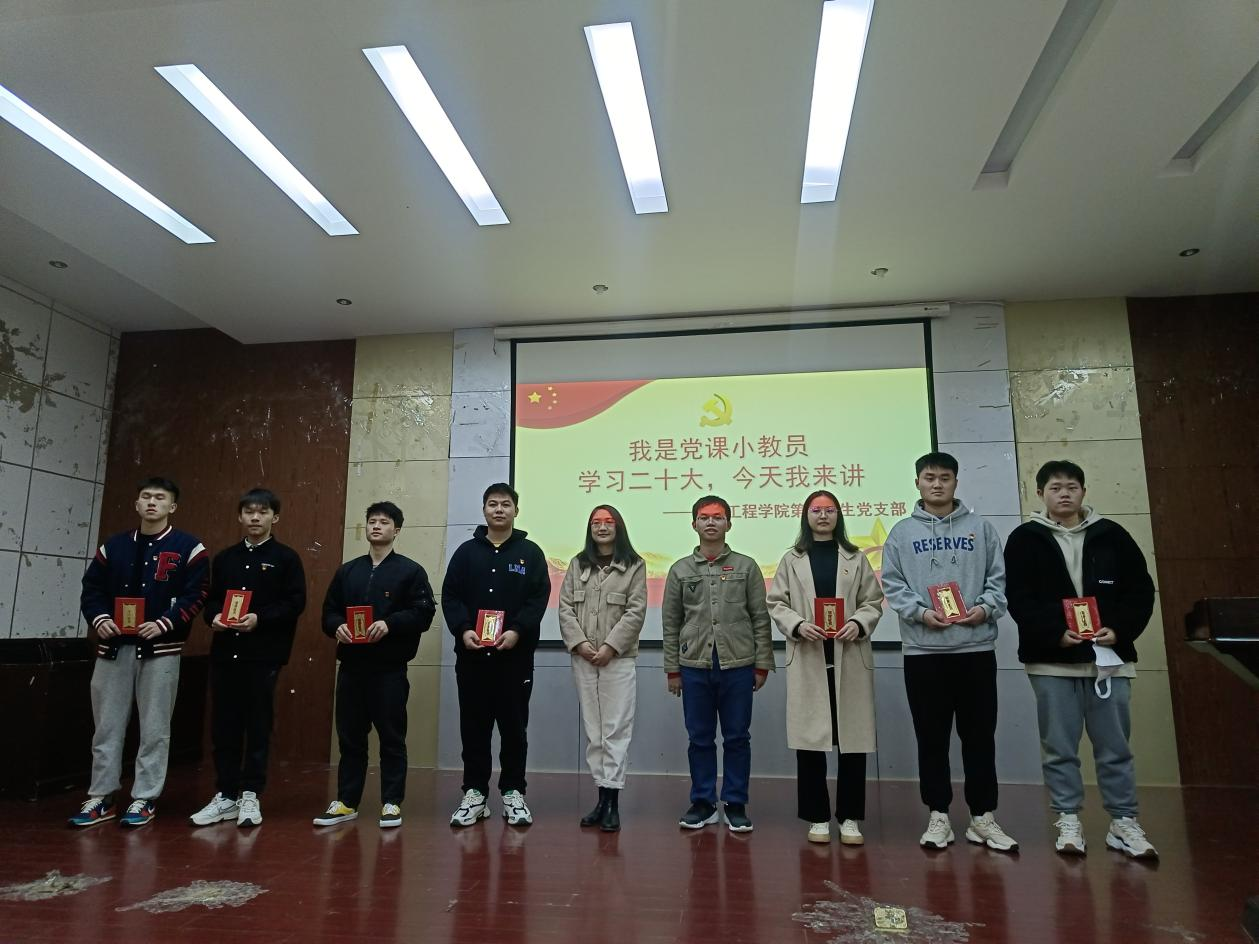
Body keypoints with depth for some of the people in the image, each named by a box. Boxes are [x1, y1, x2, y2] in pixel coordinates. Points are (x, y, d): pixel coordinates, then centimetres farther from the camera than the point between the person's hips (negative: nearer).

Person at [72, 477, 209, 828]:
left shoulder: (189, 548, -2)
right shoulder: (113, 546, 12)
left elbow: (195, 596, -7)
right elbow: (92, 589, 10)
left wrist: (164, 624, -19)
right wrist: (99, 619, -9)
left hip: (161, 649, -4)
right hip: (113, 647, 4)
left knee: (154, 729, 4)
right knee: (106, 726, 10)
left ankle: (145, 799, 15)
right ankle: (101, 797, 23)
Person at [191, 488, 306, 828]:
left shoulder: (286, 558, 1)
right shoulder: (224, 558, 16)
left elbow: (296, 602, -6)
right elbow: (211, 598, 15)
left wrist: (259, 618, -18)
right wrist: (213, 616, -6)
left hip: (264, 654, -4)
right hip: (224, 652, 4)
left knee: (258, 725, 2)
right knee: (224, 725, 7)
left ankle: (251, 795, 12)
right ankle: (225, 795, 18)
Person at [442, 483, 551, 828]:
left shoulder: (530, 552, 4)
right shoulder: (466, 552, 10)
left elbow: (539, 598, -4)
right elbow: (450, 596, 3)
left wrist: (517, 631, -18)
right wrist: (463, 630, -13)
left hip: (516, 655, -1)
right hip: (472, 654, 2)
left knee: (514, 727, 6)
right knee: (474, 727, 8)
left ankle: (513, 792, 17)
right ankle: (474, 793, 19)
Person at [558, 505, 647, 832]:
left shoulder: (634, 565, 2)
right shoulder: (577, 564, 11)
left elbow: (636, 612, -6)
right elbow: (565, 608, 5)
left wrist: (610, 647, -14)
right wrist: (579, 643, -9)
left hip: (618, 657, -3)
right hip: (583, 658, 4)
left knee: (616, 729, -4)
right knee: (592, 730, 8)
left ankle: (612, 801, -1)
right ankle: (601, 797, 15)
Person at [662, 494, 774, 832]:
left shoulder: (746, 566, 4)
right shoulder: (680, 570, 7)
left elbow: (760, 618, 4)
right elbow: (671, 623, 8)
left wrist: (762, 665, 0)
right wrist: (672, 669, 5)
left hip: (738, 665, -1)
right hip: (694, 667, 1)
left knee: (737, 738, 6)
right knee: (700, 738, 8)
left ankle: (735, 805, 18)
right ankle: (703, 803, 21)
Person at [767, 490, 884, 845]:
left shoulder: (856, 559, 11)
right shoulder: (791, 560, 10)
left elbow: (873, 601, 7)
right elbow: (777, 603, 5)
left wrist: (858, 624, -12)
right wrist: (798, 625, -13)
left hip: (850, 659, 0)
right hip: (807, 660, 0)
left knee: (853, 738, 1)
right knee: (809, 739, 2)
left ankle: (850, 817, 15)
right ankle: (817, 818, 14)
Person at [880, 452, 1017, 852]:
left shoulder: (981, 528, 8)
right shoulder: (902, 532, 5)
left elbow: (999, 578, 6)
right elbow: (892, 584, 0)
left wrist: (986, 608, -12)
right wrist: (920, 612, -14)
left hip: (976, 647, 1)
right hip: (922, 649, 0)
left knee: (980, 736, 7)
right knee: (931, 737, 7)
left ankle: (983, 817, 19)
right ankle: (938, 815, 18)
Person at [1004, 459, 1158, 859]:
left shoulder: (1112, 535, 7)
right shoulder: (1024, 539, 1)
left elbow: (1140, 589, 6)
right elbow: (1019, 598, -6)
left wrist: (1120, 630, -9)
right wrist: (1055, 633, -17)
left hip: (1109, 656, 2)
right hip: (1051, 659, -1)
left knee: (1114, 745, 8)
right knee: (1059, 747, 6)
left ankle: (1124, 822, 20)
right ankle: (1068, 821, 16)